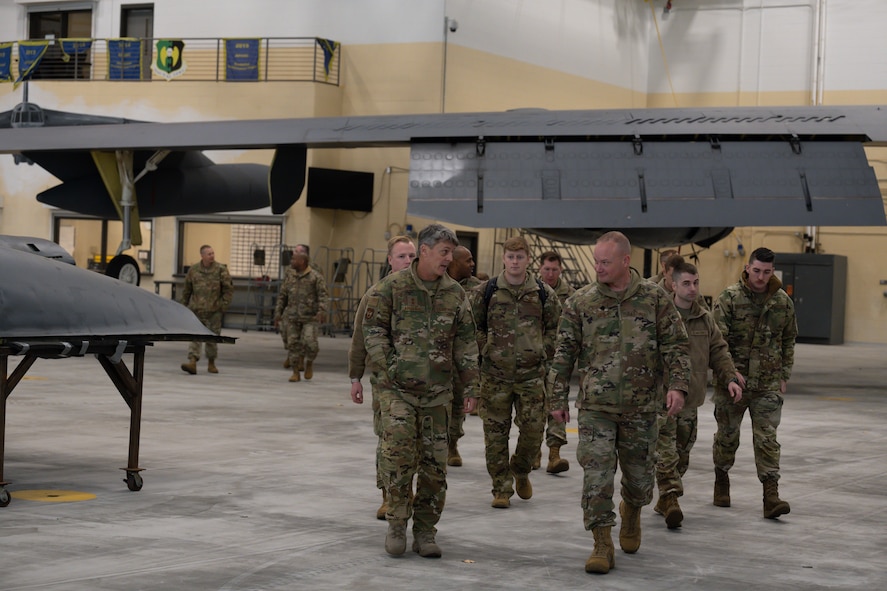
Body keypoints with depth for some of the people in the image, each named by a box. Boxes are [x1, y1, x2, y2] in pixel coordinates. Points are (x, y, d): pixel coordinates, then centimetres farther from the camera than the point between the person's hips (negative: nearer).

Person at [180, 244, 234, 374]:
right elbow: (187, 290, 13)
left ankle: (211, 363, 23)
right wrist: (185, 305, 12)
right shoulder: (193, 270, 4)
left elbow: (229, 289, 1)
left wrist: (223, 305, -5)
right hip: (196, 310, 0)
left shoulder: (221, 270, -1)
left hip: (214, 311, 0)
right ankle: (192, 362, -16)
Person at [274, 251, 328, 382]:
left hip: (310, 317, -4)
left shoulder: (315, 277, -1)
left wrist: (321, 311, -21)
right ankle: (295, 372, 8)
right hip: (292, 317, 4)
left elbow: (323, 295, -7)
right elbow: (282, 297, 17)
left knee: (309, 342, -15)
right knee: (293, 344, 0)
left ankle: (309, 363, 12)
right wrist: (278, 313, 11)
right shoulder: (289, 278, 13)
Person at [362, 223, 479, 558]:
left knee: (434, 463, 4)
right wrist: (389, 367, -9)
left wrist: (469, 386, 6)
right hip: (397, 388, -3)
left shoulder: (455, 294, 7)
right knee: (398, 452, -14)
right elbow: (373, 330, -1)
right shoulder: (392, 287, -3)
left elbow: (465, 342, 10)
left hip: (438, 392, 3)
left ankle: (425, 531, 15)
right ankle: (397, 524, 2)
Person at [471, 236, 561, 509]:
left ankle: (521, 470, 28)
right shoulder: (486, 291, 1)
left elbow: (556, 327, 14)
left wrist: (543, 351, 5)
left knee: (533, 429, 0)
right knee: (496, 432, 1)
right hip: (495, 373, -1)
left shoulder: (543, 294, 4)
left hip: (532, 373, 1)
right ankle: (502, 488, 11)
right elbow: (473, 325, 8)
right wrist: (485, 349, 1)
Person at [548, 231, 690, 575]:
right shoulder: (580, 302, 0)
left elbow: (676, 346, 1)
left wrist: (677, 385, -12)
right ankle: (602, 545, -4)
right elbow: (564, 353, 5)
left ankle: (631, 510, 45)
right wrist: (558, 398, 3)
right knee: (597, 474, -9)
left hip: (640, 408, 1)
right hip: (596, 407, 0)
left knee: (639, 475, 12)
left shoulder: (655, 299, -1)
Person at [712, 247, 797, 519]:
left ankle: (771, 495, -6)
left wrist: (784, 375, 10)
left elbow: (788, 341, 14)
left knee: (767, 438, -3)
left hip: (768, 384, 2)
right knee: (727, 434, 12)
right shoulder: (730, 297, -7)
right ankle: (722, 479, 34)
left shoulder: (783, 302, 3)